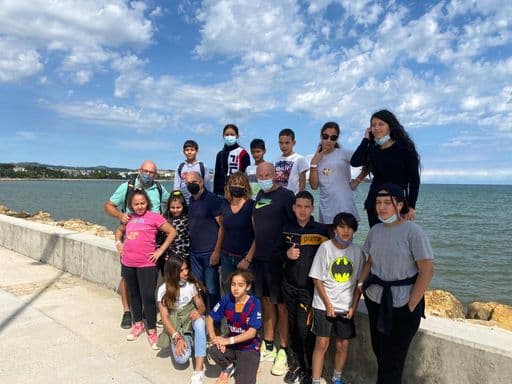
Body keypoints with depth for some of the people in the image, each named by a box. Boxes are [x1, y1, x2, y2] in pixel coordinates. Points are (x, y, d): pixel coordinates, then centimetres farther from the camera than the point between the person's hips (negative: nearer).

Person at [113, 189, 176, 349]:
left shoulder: (154, 217, -7)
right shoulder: (129, 218, 9)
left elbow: (172, 232, -6)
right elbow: (119, 230, 29)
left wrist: (160, 251, -8)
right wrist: (118, 243, 9)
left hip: (146, 265, -5)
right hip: (128, 264, 6)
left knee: (148, 297, -2)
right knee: (134, 295, 18)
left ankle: (152, 331, 11)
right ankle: (137, 324, 36)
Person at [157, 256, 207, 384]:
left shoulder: (192, 284, -6)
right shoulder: (164, 290, -12)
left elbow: (201, 306, -1)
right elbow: (165, 318, -12)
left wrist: (198, 312, -27)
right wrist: (177, 338, -24)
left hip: (190, 319, 1)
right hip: (175, 325, -1)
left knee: (199, 322, -37)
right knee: (181, 358, -26)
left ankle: (199, 369, -33)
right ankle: (187, 341, 11)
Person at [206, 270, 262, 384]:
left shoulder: (254, 303, -20)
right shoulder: (227, 299, -9)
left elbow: (252, 332, -22)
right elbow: (210, 319, -2)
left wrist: (228, 340, -26)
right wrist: (213, 337, -19)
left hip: (249, 347, -3)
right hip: (232, 345, 3)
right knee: (213, 350, -27)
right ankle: (229, 366, 6)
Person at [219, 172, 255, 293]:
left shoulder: (251, 206, -9)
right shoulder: (225, 205, 5)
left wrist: (248, 259, -15)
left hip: (244, 257, -4)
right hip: (226, 257, 4)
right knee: (228, 292, 11)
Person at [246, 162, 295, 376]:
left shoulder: (285, 195, -8)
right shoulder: (259, 196, 13)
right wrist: (251, 255, 15)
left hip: (278, 260, -6)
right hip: (259, 259, 7)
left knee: (281, 305, 2)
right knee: (266, 302, 14)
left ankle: (283, 352, 14)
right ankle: (268, 347, 27)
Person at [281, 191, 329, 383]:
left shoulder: (321, 230, -8)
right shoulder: (286, 228, 4)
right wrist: (287, 254, -6)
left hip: (309, 287, -4)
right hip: (289, 286, 4)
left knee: (304, 328, -4)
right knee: (293, 327, 13)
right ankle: (296, 366, 30)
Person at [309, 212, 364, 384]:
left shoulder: (357, 251, -1)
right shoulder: (325, 247, -9)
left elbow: (359, 283, 5)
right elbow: (317, 278, -6)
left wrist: (354, 306, -2)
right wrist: (328, 303, -9)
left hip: (346, 307, 3)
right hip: (323, 305, -2)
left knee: (343, 345, 10)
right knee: (322, 343, 0)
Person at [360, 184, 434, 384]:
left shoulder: (413, 231, -14)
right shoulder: (375, 230, 2)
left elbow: (427, 271, -14)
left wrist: (410, 306, -13)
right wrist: (361, 289, 6)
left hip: (402, 306, -5)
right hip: (375, 301, 5)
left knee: (392, 359, 6)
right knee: (379, 352, 15)